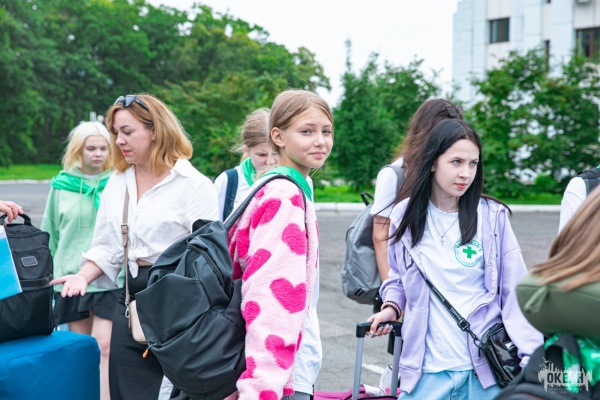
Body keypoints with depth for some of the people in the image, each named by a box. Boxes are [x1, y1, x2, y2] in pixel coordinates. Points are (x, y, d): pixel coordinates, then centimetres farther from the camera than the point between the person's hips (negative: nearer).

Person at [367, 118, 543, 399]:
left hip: (485, 366, -1)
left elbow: (515, 292, -5)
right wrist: (391, 307, -3)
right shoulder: (405, 216, 0)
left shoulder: (492, 216, -5)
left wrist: (530, 355, -12)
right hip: (426, 369, 1)